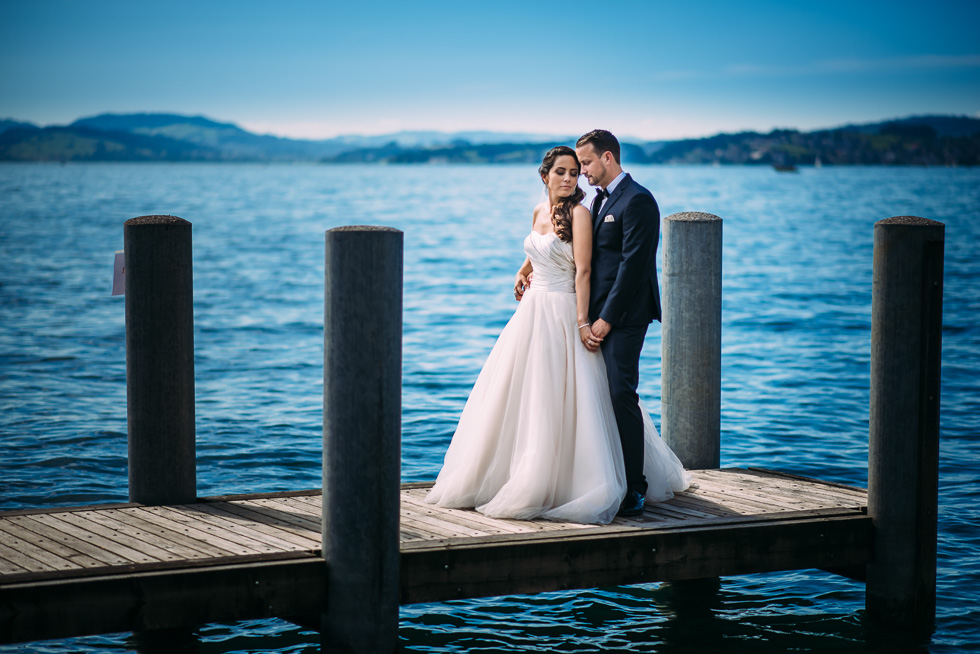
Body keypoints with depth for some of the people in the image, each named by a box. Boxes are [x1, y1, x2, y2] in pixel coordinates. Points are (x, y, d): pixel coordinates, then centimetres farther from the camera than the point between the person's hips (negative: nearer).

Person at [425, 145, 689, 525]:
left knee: (561, 400, -4)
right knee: (521, 397, 12)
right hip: (533, 311, 7)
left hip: (564, 316, -7)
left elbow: (583, 270, -17)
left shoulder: (579, 213, -11)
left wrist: (582, 320, -23)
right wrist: (523, 273, 19)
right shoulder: (539, 211, 10)